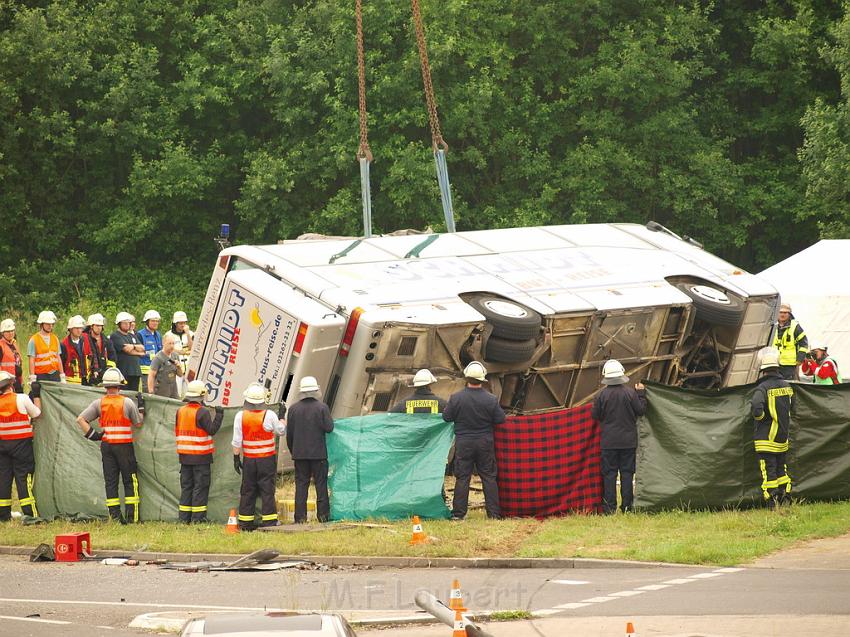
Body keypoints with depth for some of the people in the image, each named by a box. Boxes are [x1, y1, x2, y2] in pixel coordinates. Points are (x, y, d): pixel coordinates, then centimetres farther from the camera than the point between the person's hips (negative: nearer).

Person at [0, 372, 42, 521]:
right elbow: (37, 414, 0)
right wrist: (36, 395, 10)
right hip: (21, 443, -3)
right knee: (23, 476, -1)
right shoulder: (22, 399, -12)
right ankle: (30, 513, -4)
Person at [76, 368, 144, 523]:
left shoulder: (99, 403, 0)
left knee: (110, 481, 7)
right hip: (124, 446, -3)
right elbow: (138, 423, 2)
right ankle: (131, 515, 2)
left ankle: (115, 515, 3)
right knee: (130, 481, 6)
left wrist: (91, 434, 0)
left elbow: (80, 419, -4)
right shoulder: (127, 402, -7)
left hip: (106, 445, 3)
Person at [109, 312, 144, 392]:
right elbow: (126, 349, -11)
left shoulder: (132, 336, 22)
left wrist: (133, 346, -9)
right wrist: (138, 352, 2)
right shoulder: (115, 336, -2)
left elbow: (142, 348, 11)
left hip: (135, 371, 7)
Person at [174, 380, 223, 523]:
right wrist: (219, 415, -5)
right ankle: (198, 517, -3)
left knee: (186, 485, 11)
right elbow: (212, 430, -13)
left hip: (184, 456, 6)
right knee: (201, 486, -1)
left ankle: (184, 517, 11)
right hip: (201, 457, -6)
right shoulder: (202, 412, -13)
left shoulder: (180, 411, 8)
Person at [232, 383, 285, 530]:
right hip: (267, 460, -2)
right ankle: (269, 522, -1)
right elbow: (281, 431, 6)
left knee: (247, 491, 9)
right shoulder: (269, 416, -11)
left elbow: (237, 441, -4)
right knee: (267, 490, 1)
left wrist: (236, 458, 4)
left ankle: (245, 523, 13)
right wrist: (282, 417, 24)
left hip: (249, 460, 2)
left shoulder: (240, 416, -6)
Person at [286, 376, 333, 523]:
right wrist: (328, 417, 10)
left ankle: (300, 517, 1)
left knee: (301, 485, 5)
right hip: (318, 453, -2)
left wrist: (292, 450, 17)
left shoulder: (294, 409, 1)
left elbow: (289, 433, 5)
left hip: (299, 453, 2)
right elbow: (329, 427, -10)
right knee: (321, 484, 5)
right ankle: (323, 514, 5)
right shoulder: (321, 407, -8)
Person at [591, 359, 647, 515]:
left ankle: (609, 507, 0)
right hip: (628, 440, 1)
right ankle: (627, 506, 5)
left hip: (608, 442, -1)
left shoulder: (602, 395, -7)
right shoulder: (630, 393, -7)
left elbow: (595, 415, -1)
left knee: (609, 473, 3)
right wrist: (641, 394, 10)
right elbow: (641, 410, 0)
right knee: (627, 472, 7)